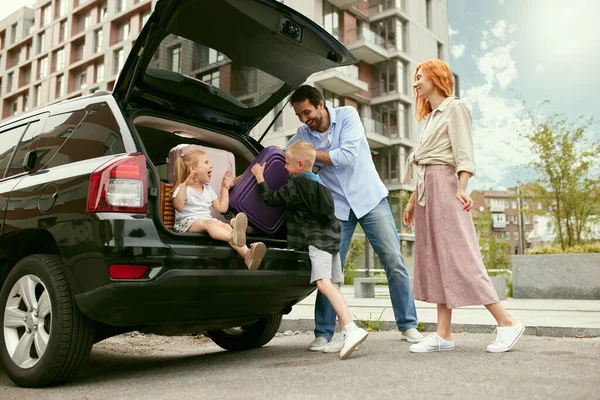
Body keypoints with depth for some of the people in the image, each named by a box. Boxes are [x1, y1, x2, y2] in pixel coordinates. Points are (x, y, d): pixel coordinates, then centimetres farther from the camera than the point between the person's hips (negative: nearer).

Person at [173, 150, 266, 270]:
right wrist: (185, 184, -26)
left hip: (208, 220, 6)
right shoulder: (183, 188, 1)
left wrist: (225, 188, 20)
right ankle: (234, 237, -73)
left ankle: (247, 254, -54)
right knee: (208, 222, -38)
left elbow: (222, 208, 19)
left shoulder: (208, 189, 22)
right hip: (187, 222, -6)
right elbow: (178, 206, -19)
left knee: (226, 226, -27)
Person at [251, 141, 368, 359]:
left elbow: (271, 199, -1)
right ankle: (347, 333, 4)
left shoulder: (296, 183, -6)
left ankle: (351, 329, -33)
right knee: (333, 285, 7)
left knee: (323, 283, -21)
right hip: (331, 236, 10)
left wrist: (260, 176, 11)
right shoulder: (318, 181, 22)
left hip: (317, 239, -10)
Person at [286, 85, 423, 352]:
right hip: (336, 207, 2)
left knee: (394, 262, -3)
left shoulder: (347, 115, -9)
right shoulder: (302, 135, 1)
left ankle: (408, 326, 9)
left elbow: (348, 155, -21)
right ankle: (324, 334, 8)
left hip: (370, 198, -2)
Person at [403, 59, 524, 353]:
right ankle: (443, 335, 3)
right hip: (426, 191, 9)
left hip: (444, 186, -8)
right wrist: (413, 201, 19)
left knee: (458, 258, -12)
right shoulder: (429, 117, 24)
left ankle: (507, 323, -5)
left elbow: (464, 153, -11)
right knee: (436, 261, 3)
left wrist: (461, 188, -25)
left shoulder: (454, 108, 0)